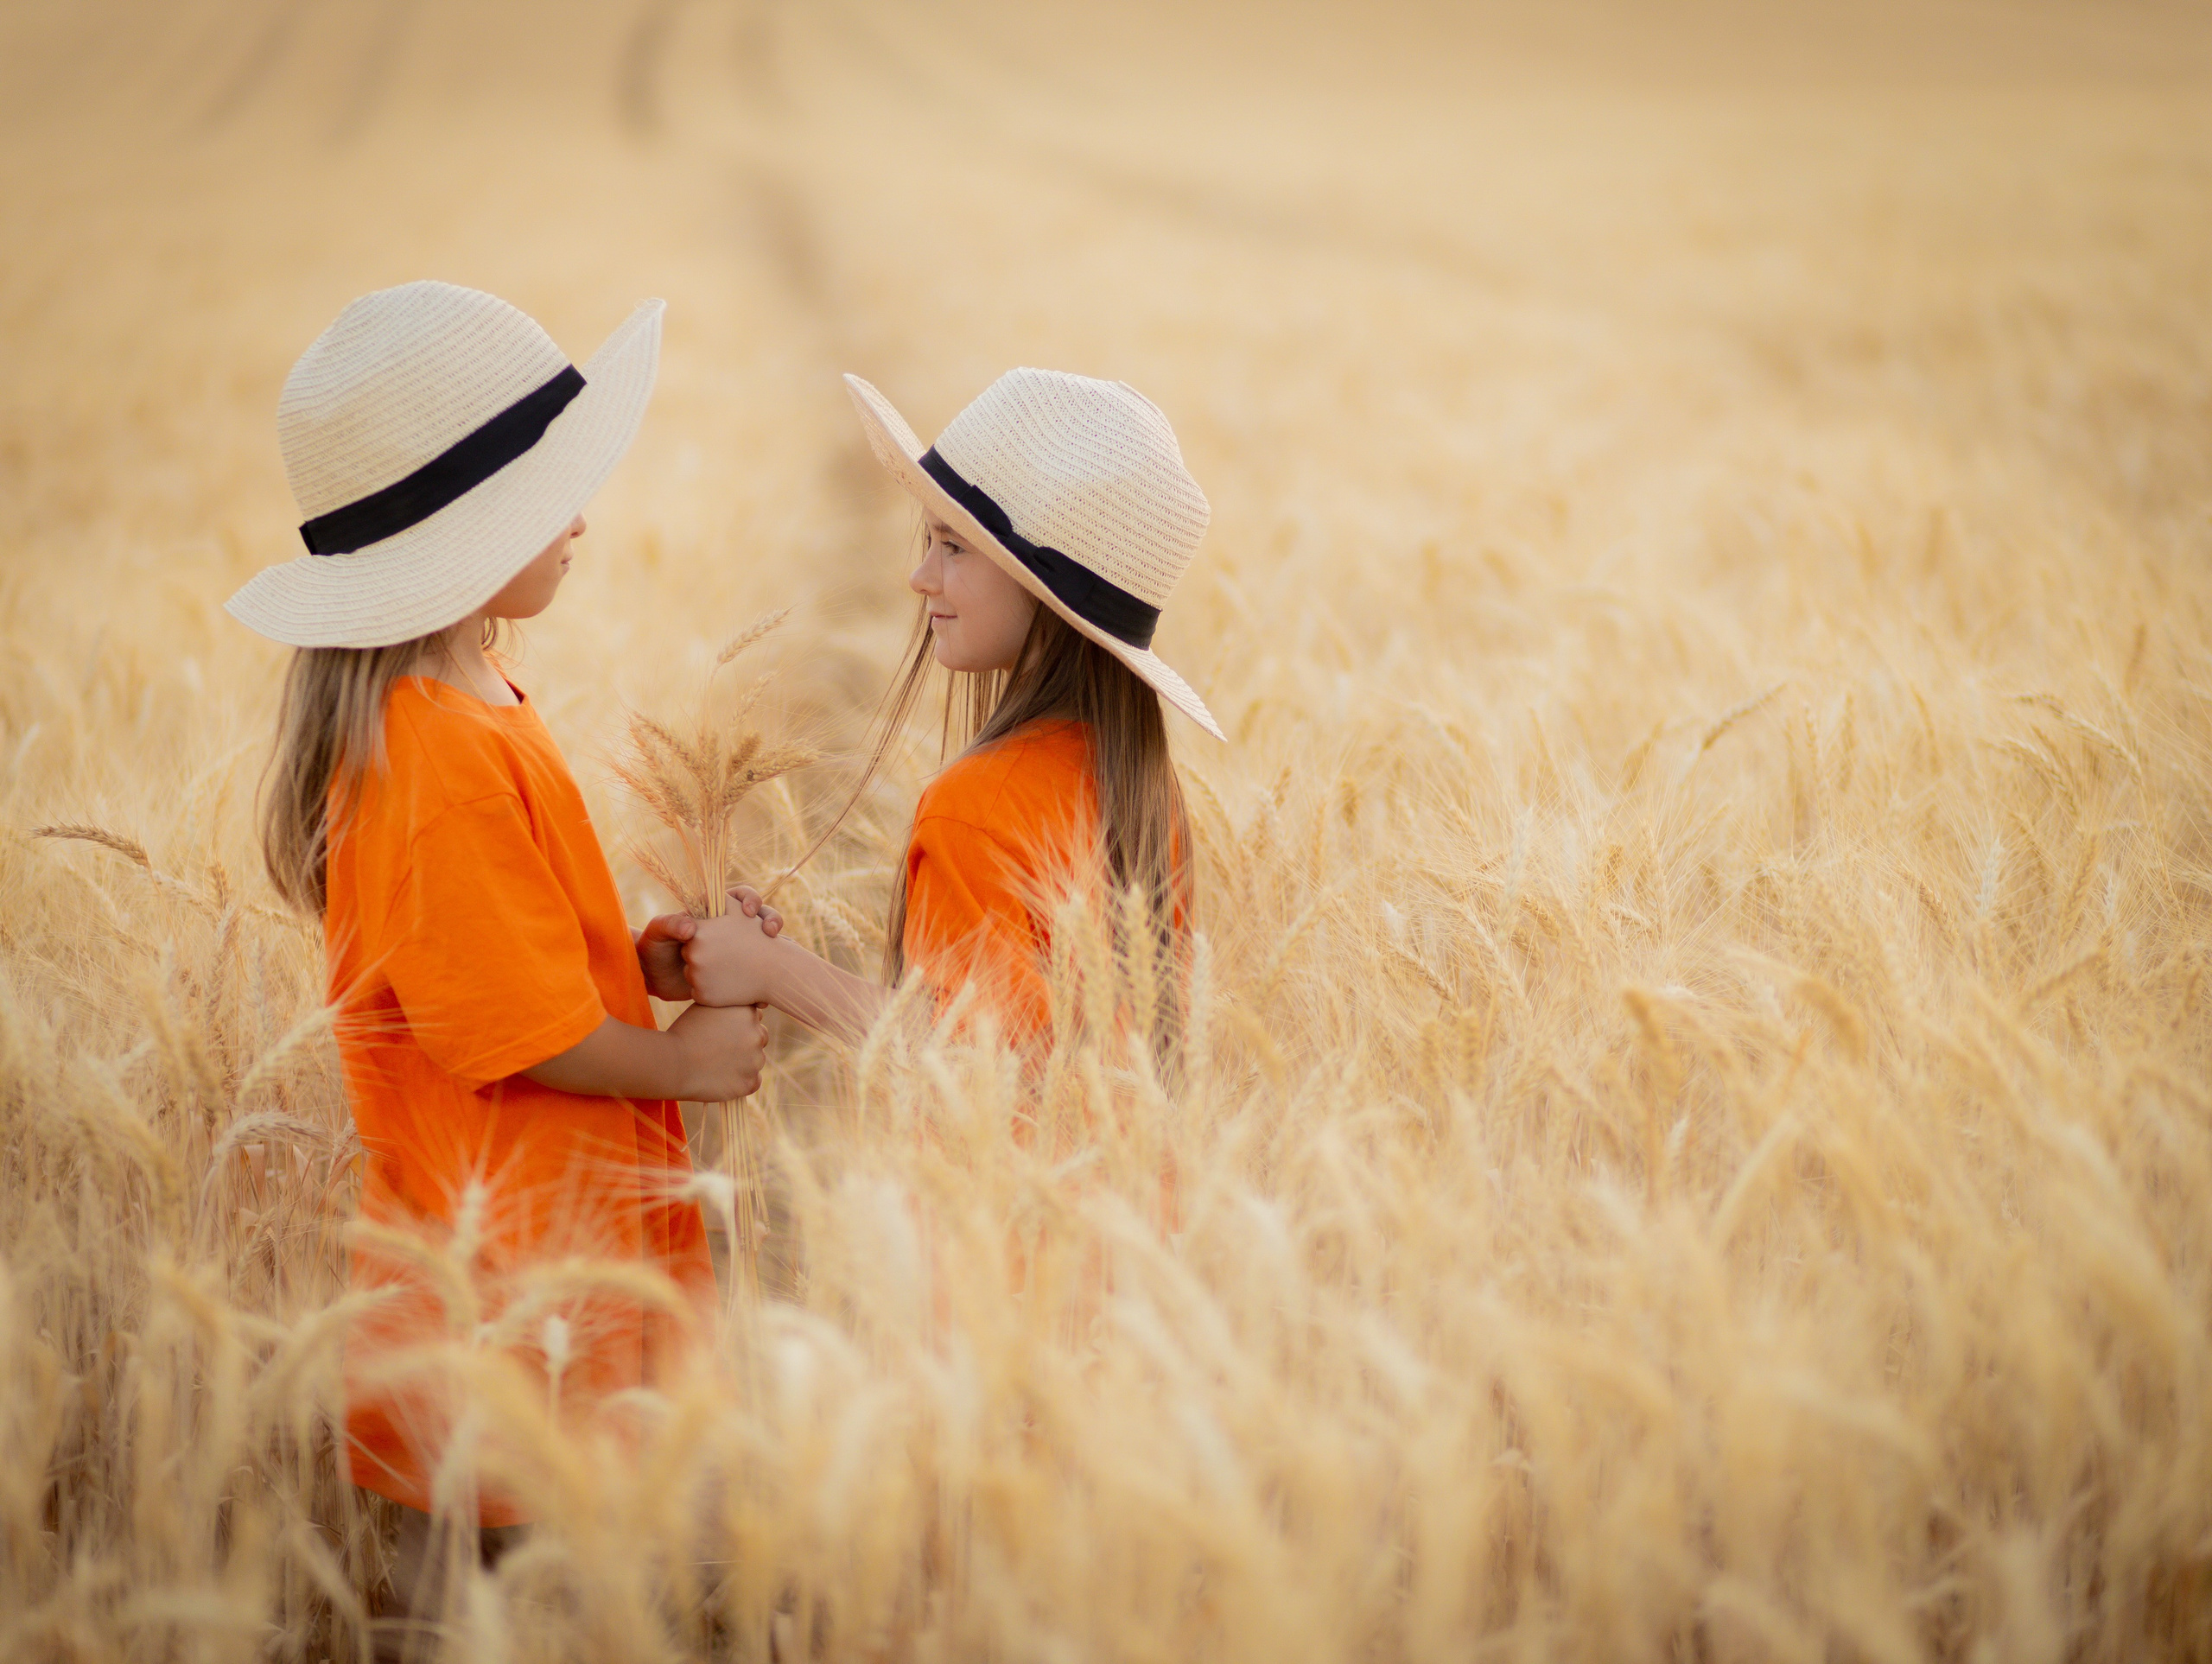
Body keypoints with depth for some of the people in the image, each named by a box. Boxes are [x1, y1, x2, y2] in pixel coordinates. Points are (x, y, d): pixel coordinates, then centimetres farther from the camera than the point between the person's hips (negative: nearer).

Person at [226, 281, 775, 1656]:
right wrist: (683, 1060, -6)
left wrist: (644, 960, 6)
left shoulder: (462, 715, 10)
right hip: (517, 1289, -10)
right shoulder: (442, 759, -22)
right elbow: (512, 1026, -20)